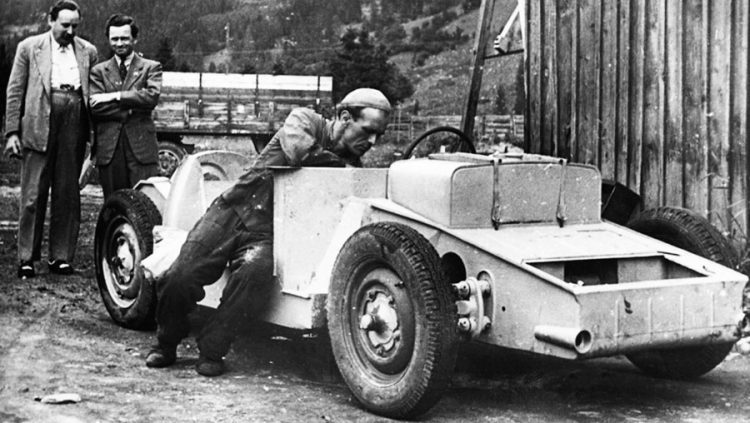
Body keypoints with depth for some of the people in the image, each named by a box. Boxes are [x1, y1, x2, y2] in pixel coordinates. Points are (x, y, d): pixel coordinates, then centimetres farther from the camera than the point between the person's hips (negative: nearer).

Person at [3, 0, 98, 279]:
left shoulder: (88, 52, 13)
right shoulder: (29, 47, 7)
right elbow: (14, 92, 5)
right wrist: (12, 132, -2)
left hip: (74, 127, 2)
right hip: (38, 127, -2)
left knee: (67, 195, 5)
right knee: (33, 195, -2)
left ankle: (61, 256, 12)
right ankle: (27, 258, 4)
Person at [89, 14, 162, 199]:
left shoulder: (151, 67, 10)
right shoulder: (99, 71, 13)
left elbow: (152, 96, -9)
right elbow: (94, 107, -1)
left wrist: (115, 96, -10)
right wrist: (131, 109, -9)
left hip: (141, 146, -2)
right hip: (109, 148, 2)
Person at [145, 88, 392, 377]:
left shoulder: (350, 168, 11)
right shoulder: (305, 120, 1)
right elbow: (300, 151, -21)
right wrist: (339, 164, -7)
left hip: (267, 233, 2)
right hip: (232, 212, -1)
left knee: (256, 270, -33)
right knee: (180, 277, -16)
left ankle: (211, 350, -16)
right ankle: (166, 344, 14)